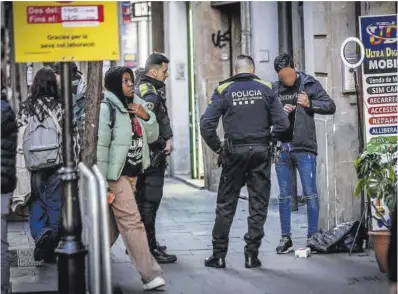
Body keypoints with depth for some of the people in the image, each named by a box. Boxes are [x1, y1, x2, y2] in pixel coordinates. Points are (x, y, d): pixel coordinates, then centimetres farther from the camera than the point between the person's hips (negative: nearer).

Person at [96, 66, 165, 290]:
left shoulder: (136, 105, 12)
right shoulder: (107, 108, -12)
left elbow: (152, 136, 15)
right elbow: (100, 146, -15)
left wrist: (146, 116, -5)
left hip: (133, 173, 8)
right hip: (116, 175, -8)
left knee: (113, 223, 14)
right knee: (133, 223, -9)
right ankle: (150, 275, -8)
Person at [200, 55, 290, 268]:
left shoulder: (223, 90, 2)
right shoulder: (265, 89, 4)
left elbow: (206, 124, -6)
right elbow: (282, 123, -2)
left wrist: (218, 148, 5)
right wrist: (268, 143, 9)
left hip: (234, 152, 0)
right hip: (261, 151, 0)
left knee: (226, 205, 8)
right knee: (258, 205, 8)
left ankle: (219, 255, 10)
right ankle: (252, 255, 9)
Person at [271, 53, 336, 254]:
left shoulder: (309, 84, 1)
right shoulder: (274, 89, 10)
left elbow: (330, 107, -1)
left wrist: (310, 104, -16)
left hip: (304, 148, -3)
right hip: (281, 149, 3)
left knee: (310, 194, -1)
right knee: (284, 195, 8)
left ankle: (312, 237, 8)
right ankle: (286, 238, 16)